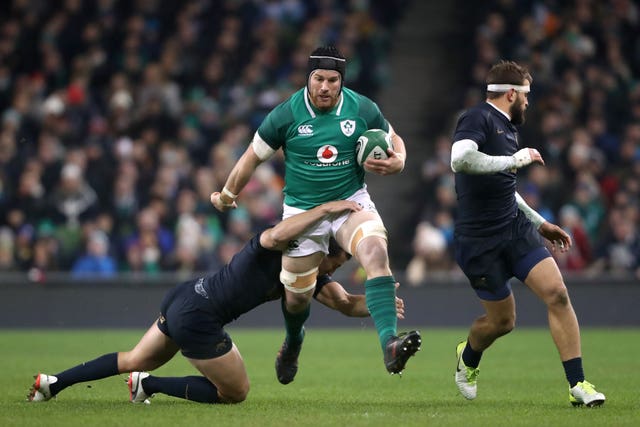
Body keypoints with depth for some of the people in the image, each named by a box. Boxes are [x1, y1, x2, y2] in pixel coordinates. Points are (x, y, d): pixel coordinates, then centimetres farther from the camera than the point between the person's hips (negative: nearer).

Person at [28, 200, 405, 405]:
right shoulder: (270, 250, -19)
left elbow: (345, 303, 3)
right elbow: (278, 235, -44)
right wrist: (327, 209, -43)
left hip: (183, 300, 10)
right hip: (197, 319, -10)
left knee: (135, 362, 25)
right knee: (235, 392, 2)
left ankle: (53, 382, 27)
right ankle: (150, 385, 6)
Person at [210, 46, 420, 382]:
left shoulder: (363, 110, -8)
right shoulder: (286, 115, -12)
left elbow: (393, 139, 9)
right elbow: (253, 156, 1)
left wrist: (397, 162, -15)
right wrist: (227, 195, 13)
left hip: (352, 201, 0)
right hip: (302, 210, 0)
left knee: (376, 252, -30)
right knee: (298, 295, 8)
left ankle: (389, 344, -41)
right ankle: (293, 341, 46)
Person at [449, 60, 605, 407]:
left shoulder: (507, 128, 16)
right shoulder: (477, 120, -12)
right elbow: (460, 159, -33)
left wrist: (540, 223, 29)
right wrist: (514, 160, -25)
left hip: (516, 228, 7)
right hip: (479, 240, -7)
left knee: (557, 293, -12)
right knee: (502, 320, 3)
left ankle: (578, 385, -9)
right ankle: (468, 356, 39)